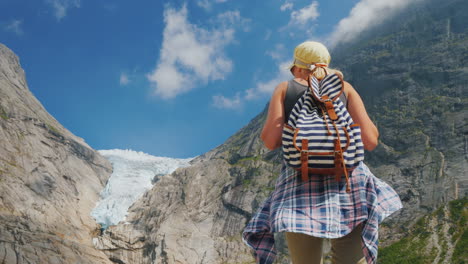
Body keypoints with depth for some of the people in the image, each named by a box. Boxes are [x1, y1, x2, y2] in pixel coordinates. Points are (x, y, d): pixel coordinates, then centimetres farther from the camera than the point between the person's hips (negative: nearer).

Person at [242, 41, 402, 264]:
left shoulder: (285, 89, 11)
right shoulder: (344, 87, 13)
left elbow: (270, 140, -1)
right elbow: (370, 140, 3)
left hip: (301, 183, 0)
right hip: (347, 177, 1)